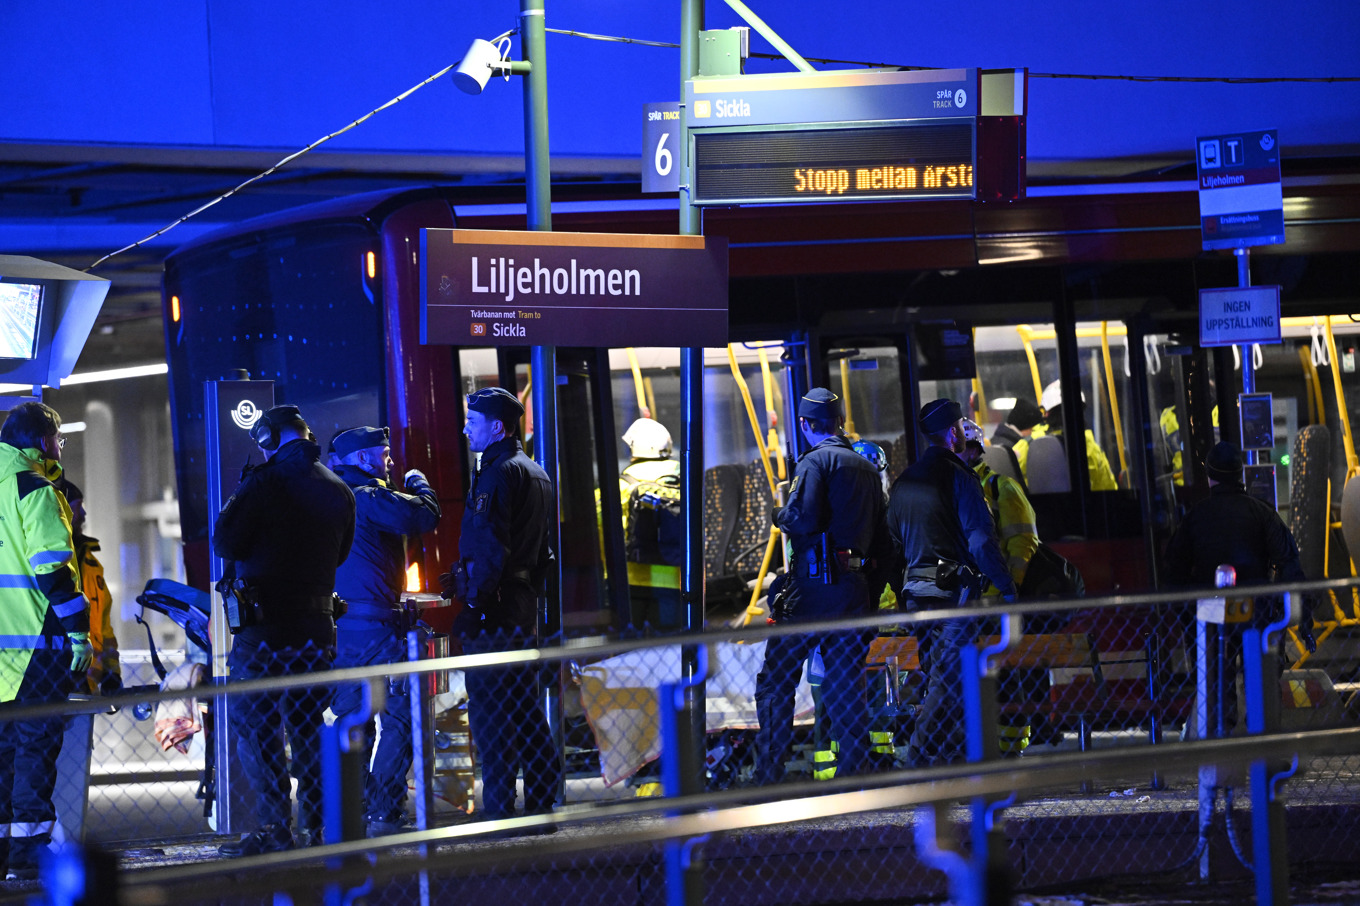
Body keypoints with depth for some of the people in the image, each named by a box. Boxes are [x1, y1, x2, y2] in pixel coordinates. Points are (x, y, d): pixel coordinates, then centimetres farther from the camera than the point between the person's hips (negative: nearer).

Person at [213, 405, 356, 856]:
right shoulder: (340, 492, 8)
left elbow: (225, 543, -9)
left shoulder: (265, 484, -12)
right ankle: (317, 825, 11)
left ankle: (274, 829, -8)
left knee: (256, 726, -2)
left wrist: (237, 501, 7)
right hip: (317, 626, 6)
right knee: (308, 727, 13)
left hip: (265, 625, -6)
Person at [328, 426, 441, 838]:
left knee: (352, 719, 13)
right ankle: (385, 812, -8)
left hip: (336, 622, 9)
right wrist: (418, 484, 6)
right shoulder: (369, 497, -11)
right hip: (375, 620, -9)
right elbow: (424, 517, -14)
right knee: (399, 718, -4)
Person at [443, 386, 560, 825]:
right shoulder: (536, 474, 17)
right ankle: (542, 805, 16)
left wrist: (474, 597, -18)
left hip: (493, 614, -10)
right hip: (525, 607, 10)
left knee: (489, 712, -7)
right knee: (527, 709, 13)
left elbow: (491, 547, -21)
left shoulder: (498, 475, -13)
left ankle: (498, 811, -7)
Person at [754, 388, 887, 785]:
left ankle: (768, 778, -4)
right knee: (846, 687, 9)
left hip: (814, 586, -7)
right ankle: (852, 775, 5)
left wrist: (778, 513, 1)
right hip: (855, 588, 7)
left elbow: (803, 519, -18)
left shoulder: (816, 461, -7)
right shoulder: (868, 468, 15)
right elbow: (879, 533, 15)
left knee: (775, 681, 0)